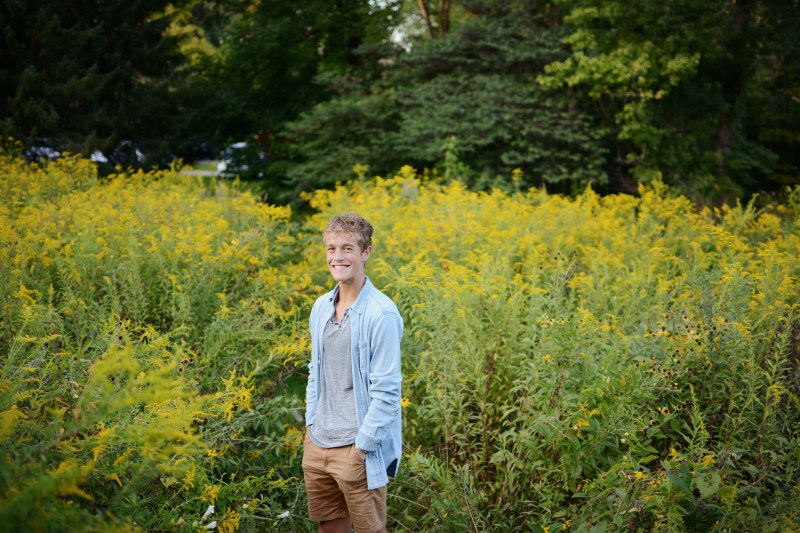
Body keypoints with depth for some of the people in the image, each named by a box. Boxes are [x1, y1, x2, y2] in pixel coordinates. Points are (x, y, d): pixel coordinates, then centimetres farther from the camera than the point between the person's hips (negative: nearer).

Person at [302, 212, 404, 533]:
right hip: (316, 443, 7)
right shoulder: (321, 307, 6)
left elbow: (386, 389, -16)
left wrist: (362, 445, -16)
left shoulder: (381, 314, -16)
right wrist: (311, 423, 9)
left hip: (358, 448, -7)